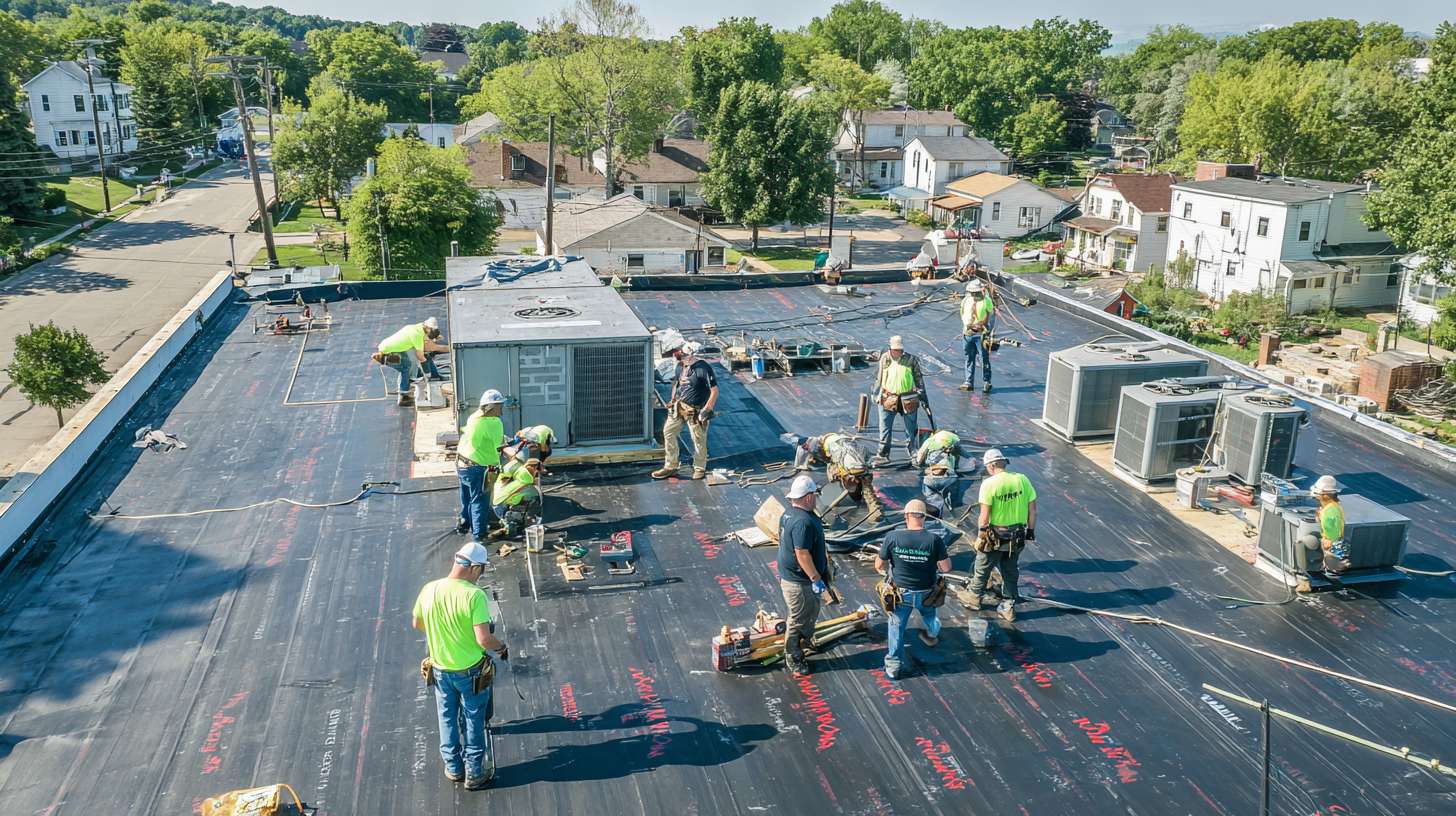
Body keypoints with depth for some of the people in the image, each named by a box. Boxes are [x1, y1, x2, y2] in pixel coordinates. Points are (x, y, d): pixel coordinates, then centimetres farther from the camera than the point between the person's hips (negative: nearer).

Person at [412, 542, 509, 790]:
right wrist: (501, 646, -7)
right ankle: (475, 773, 28)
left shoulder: (429, 590, -11)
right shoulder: (474, 595, -26)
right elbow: (484, 640, -27)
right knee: (474, 722, 15)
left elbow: (417, 624, 6)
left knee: (447, 718, 23)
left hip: (440, 669, 4)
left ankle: (453, 767, 38)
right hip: (471, 671, -4)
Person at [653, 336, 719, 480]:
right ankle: (670, 467, 21)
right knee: (668, 432, 8)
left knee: (699, 441, 6)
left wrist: (706, 410, -20)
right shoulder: (680, 366, 2)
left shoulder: (703, 368, -21)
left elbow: (714, 391, -19)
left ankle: (700, 468, 28)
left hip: (695, 412, -7)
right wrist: (672, 400, 13)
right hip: (679, 408, 7)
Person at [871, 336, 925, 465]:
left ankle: (911, 449, 28)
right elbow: (878, 377, 13)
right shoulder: (884, 359, 3)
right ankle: (883, 453, 4)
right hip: (888, 399, 0)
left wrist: (922, 394, 5)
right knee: (885, 427, -1)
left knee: (911, 427, 11)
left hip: (907, 399, 0)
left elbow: (918, 377, 7)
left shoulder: (911, 360, -1)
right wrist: (876, 394, 13)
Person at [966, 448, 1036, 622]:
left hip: (995, 537, -4)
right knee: (1010, 572, 21)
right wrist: (1030, 532, 11)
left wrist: (981, 535, -4)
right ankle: (1008, 607, 31)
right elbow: (1032, 510, -1)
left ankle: (973, 597, 38)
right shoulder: (1022, 480, -6)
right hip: (1017, 538, 4)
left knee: (982, 569, 19)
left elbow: (985, 516, -18)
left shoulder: (989, 483, -19)